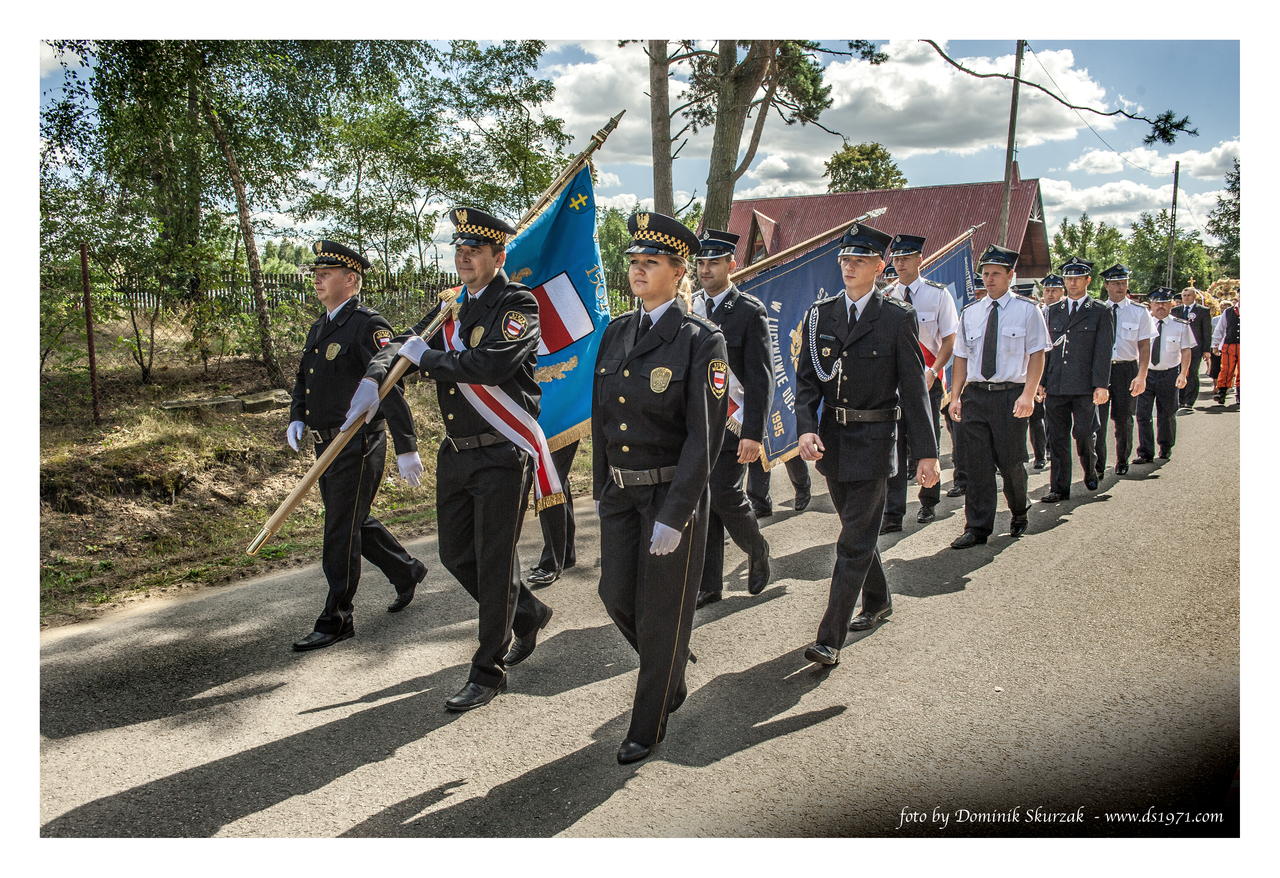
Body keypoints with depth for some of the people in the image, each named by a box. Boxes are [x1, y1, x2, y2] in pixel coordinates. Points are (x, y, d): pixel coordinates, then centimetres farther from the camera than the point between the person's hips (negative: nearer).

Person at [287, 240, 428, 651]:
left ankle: (337, 620, 8)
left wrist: (406, 448, -24)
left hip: (359, 445, -9)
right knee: (354, 523, 18)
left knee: (341, 532, -3)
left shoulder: (368, 325, -13)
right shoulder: (318, 329, 15)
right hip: (327, 445, 9)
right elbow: (303, 379, 24)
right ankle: (406, 570, 38)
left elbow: (390, 386, -19)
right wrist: (297, 418, 4)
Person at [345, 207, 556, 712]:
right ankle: (527, 615, 38)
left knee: (493, 562, 0)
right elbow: (403, 345, 11)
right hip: (456, 454, 8)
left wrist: (427, 357, -14)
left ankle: (488, 673, 15)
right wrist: (373, 379, -10)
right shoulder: (452, 307, 12)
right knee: (457, 556, 15)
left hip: (502, 456, -8)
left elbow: (490, 365, -26)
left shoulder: (518, 303, -10)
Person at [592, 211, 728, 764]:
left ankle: (648, 726, 24)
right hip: (621, 490, 6)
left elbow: (705, 434, -16)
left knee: (660, 612, 5)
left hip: (673, 491, -6)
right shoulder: (616, 333, 7)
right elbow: (601, 418, 12)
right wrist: (601, 491, 11)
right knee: (616, 596, 13)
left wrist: (673, 516, -19)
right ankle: (671, 673, 43)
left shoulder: (701, 340, -13)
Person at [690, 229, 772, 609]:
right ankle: (709, 585, 16)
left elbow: (761, 378, -9)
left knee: (725, 495, -7)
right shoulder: (688, 309, 9)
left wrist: (753, 433, -16)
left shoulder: (750, 311, -5)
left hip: (732, 423, -4)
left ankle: (757, 549, 24)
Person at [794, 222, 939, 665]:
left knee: (854, 540, -5)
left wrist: (927, 453, -8)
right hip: (832, 439, 5)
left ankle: (830, 639, -2)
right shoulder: (820, 315, 5)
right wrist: (806, 428, -15)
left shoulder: (897, 318, -7)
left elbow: (914, 390, -6)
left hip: (874, 441, -5)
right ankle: (878, 601, 41)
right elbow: (806, 379, 2)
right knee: (857, 531, 19)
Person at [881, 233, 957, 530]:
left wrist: (932, 372, -14)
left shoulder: (938, 294, -1)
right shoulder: (885, 298, 6)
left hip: (927, 381, -1)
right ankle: (893, 514, -3)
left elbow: (949, 339, -1)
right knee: (893, 444, -4)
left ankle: (928, 503, 26)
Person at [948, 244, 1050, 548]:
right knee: (977, 463, 1)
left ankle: (1019, 515, 30)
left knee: (1011, 461, 4)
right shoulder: (970, 313, 11)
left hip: (1011, 395, -3)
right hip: (975, 394, 3)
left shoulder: (1027, 310, 1)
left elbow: (1037, 355, -3)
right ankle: (977, 527, 8)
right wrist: (955, 396, 4)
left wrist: (1028, 394, -14)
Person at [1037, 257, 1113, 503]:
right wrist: (1041, 381, 7)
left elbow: (1103, 351, -2)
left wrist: (1101, 385, -9)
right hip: (1055, 386, 3)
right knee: (1058, 438, 4)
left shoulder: (1100, 312, 4)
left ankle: (1090, 471, 28)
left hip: (1084, 386, -3)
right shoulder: (1053, 311, 14)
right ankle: (1059, 487, 11)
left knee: (1083, 433, -2)